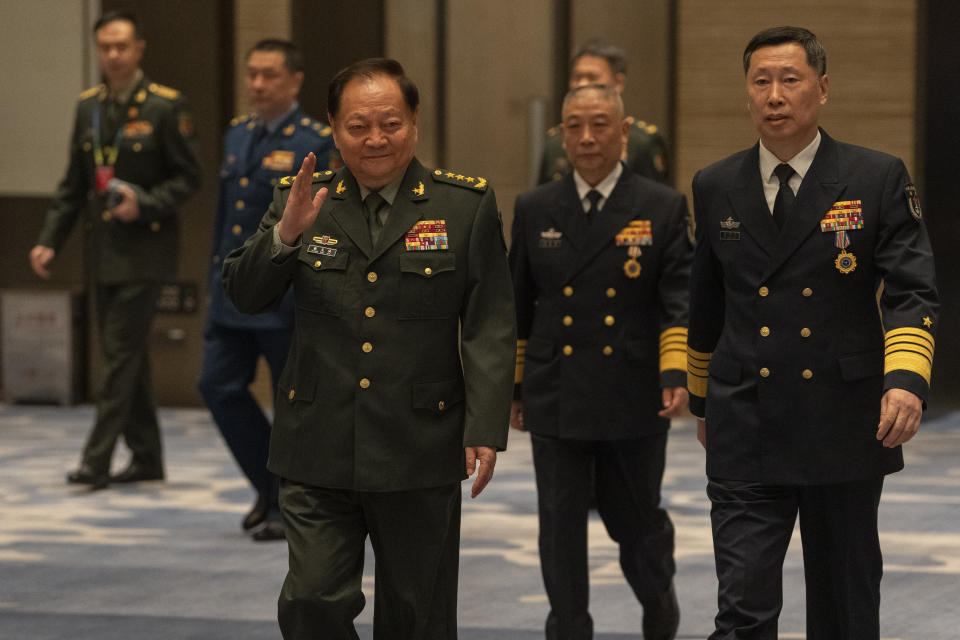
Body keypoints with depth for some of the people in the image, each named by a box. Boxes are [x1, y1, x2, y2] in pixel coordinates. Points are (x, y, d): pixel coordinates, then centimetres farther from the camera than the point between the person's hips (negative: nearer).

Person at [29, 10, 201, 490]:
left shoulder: (166, 107, -8)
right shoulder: (88, 107, 10)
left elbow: (188, 177, -6)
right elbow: (73, 184, 14)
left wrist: (145, 205, -20)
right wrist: (49, 239, 6)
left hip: (144, 249, -6)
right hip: (103, 252, 6)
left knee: (121, 354, -9)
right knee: (127, 357, 11)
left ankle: (96, 460, -9)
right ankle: (146, 456, 20)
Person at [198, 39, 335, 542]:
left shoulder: (317, 143, -9)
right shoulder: (237, 135, 12)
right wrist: (215, 276, 17)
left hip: (288, 298, -7)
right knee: (220, 386, 3)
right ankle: (269, 485, 19)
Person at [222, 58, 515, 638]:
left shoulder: (467, 205, 0)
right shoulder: (302, 200, 6)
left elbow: (490, 327, -3)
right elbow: (245, 296, 3)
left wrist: (486, 429, -11)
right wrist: (285, 235, -16)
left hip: (419, 457, -1)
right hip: (319, 454, 1)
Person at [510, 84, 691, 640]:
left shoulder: (664, 209, -1)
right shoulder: (535, 211, 6)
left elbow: (681, 301, -5)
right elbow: (518, 307, 11)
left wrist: (676, 373, -17)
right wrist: (513, 386, 11)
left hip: (634, 402, -1)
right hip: (556, 400, 2)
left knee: (635, 517, 10)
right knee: (562, 528, 1)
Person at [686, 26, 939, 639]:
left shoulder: (879, 180, -2)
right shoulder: (715, 188, 7)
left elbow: (913, 293, -9)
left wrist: (906, 379, -25)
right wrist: (702, 400, 25)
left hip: (845, 429, -1)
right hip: (746, 436, 1)